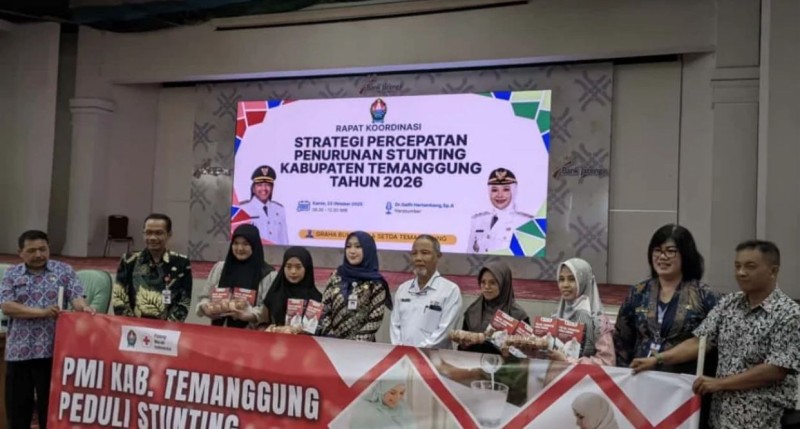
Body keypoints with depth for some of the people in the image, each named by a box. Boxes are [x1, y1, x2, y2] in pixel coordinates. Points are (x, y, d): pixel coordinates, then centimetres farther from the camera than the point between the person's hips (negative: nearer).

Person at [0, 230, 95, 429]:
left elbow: (76, 297, -4)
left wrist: (84, 307, -28)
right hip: (19, 350, 2)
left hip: (52, 350, -2)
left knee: (50, 403, 5)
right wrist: (43, 312, -17)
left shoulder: (64, 271, 4)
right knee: (17, 404, 11)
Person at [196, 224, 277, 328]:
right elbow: (205, 297, 18)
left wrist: (248, 315, -22)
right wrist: (206, 308, -2)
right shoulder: (219, 268, 13)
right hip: (219, 330, 3)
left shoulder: (267, 274, -1)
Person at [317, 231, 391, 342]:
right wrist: (331, 338, -6)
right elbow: (324, 311, 3)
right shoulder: (336, 276, 4)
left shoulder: (376, 283, -5)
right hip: (333, 342, 3)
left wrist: (356, 343, -15)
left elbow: (375, 320, -8)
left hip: (361, 344, -2)